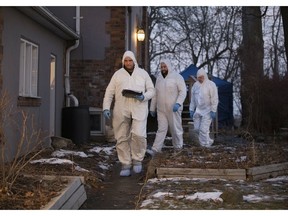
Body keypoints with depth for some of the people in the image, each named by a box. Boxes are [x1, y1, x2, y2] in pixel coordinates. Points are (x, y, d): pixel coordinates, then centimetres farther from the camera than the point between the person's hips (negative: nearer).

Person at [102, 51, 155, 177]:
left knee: (139, 134, -17)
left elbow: (151, 90, 11)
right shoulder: (118, 74, 11)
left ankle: (137, 159, 5)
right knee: (122, 138, 2)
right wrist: (106, 107, -3)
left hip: (139, 109, -1)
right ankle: (125, 165, 13)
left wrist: (143, 97, -10)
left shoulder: (143, 73, 11)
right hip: (121, 111, 1)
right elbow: (109, 92, 9)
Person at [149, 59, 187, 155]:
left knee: (176, 128, 5)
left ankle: (178, 147, 21)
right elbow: (155, 94, 18)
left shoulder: (177, 77, -4)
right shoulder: (159, 78, 13)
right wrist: (152, 107, 16)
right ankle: (155, 149, -5)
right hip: (161, 110, 4)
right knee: (161, 129, 1)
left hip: (173, 109, -4)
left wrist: (178, 103, -24)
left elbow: (183, 91, -10)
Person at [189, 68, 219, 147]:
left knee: (203, 129, -11)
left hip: (207, 111, -6)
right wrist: (191, 110, 8)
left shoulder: (211, 84, -9)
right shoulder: (195, 85, 8)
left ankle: (205, 145, 0)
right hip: (198, 110, 6)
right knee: (197, 128, 6)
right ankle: (209, 141, 25)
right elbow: (192, 99, 13)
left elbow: (214, 99, -11)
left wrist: (213, 111, -15)